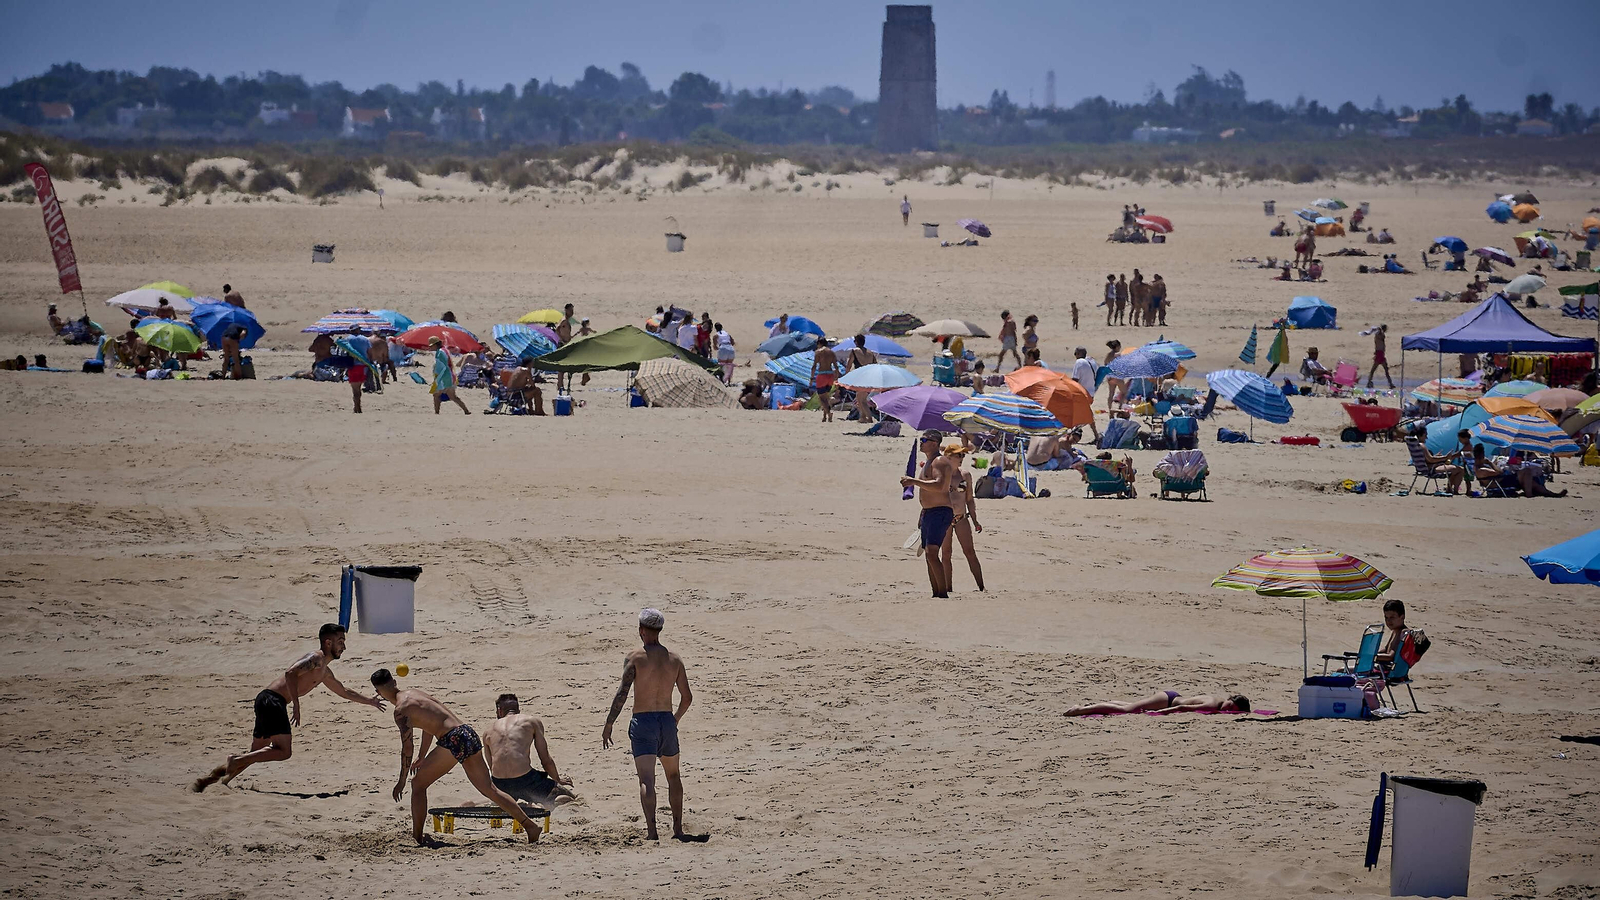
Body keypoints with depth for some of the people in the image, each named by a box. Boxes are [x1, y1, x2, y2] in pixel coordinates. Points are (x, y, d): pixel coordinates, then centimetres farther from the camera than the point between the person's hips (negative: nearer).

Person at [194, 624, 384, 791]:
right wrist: (296, 705, -25)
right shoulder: (316, 658, -5)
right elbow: (291, 673, -21)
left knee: (255, 755, 10)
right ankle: (236, 761, -14)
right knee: (284, 751, -16)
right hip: (272, 699, -10)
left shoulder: (325, 673, 27)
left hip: (266, 701, 10)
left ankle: (213, 778, 7)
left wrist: (369, 701, 50)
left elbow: (343, 692, 44)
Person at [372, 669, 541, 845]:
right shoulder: (416, 693, 21)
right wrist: (421, 758, 42)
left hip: (453, 741, -8)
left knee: (418, 784, 6)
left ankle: (417, 837, 6)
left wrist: (402, 781, 0)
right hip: (469, 734, 8)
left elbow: (407, 747, -8)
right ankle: (529, 824, 13)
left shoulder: (401, 710, -6)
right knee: (489, 789, 14)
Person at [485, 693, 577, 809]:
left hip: (500, 786, 3)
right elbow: (546, 760, 10)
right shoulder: (532, 722, 11)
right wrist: (558, 780, 29)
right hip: (524, 781, -3)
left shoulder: (488, 732, 19)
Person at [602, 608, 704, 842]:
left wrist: (608, 725, -8)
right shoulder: (674, 659, 6)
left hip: (643, 721, -4)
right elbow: (687, 697, 10)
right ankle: (678, 829, 21)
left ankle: (651, 830, -24)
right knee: (673, 776, 21)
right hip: (667, 720, 4)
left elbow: (622, 693, -13)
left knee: (646, 779, -11)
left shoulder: (634, 657, -7)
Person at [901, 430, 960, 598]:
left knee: (932, 553, -20)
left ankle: (943, 593, -22)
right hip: (928, 513, 11)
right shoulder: (928, 462, 20)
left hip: (940, 513, -11)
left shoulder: (940, 461, -12)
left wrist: (913, 481, -27)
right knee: (929, 555, 11)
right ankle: (936, 593, 15)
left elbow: (939, 485, -28)